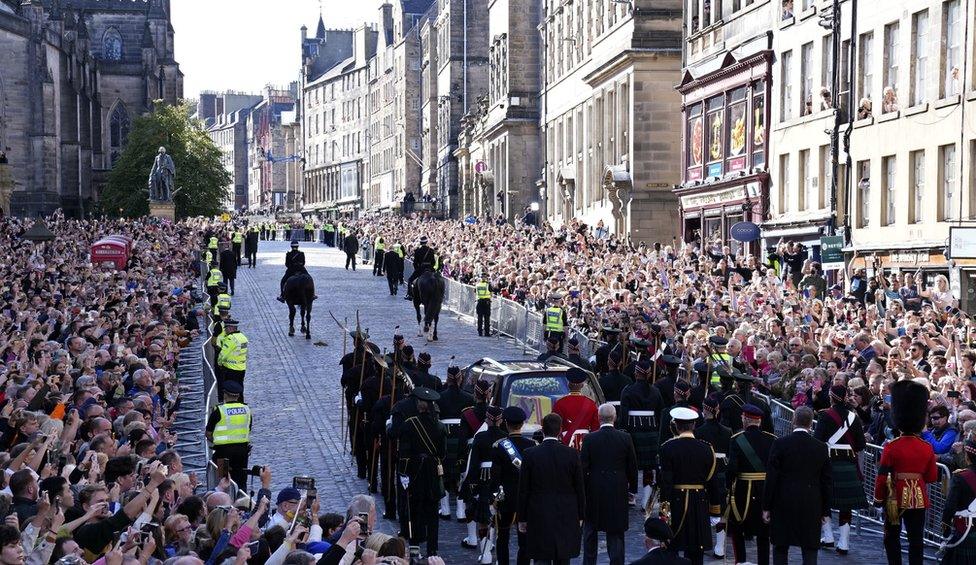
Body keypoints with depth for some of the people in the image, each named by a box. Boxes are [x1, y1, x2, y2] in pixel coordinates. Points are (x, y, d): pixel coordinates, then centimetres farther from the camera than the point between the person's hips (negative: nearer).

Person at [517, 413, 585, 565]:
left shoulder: (530, 454, -8)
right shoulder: (572, 454, -6)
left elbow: (523, 490, -3)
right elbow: (580, 488, 1)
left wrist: (522, 518, 6)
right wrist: (580, 515, 12)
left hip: (538, 518, -1)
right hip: (567, 517, 1)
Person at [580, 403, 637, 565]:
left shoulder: (589, 439, -10)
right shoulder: (625, 438, -7)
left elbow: (583, 467, -7)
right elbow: (632, 466, 0)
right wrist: (632, 487, 13)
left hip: (594, 491, 0)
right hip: (618, 491, 0)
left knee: (590, 529, 16)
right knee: (616, 532, 7)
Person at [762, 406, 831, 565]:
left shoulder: (780, 444, -8)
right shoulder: (821, 447, -1)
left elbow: (771, 478, -7)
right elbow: (826, 481, 3)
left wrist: (766, 507, -1)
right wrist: (825, 510, 12)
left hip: (783, 505, -1)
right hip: (812, 508, 1)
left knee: (780, 549, 10)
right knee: (810, 551, 6)